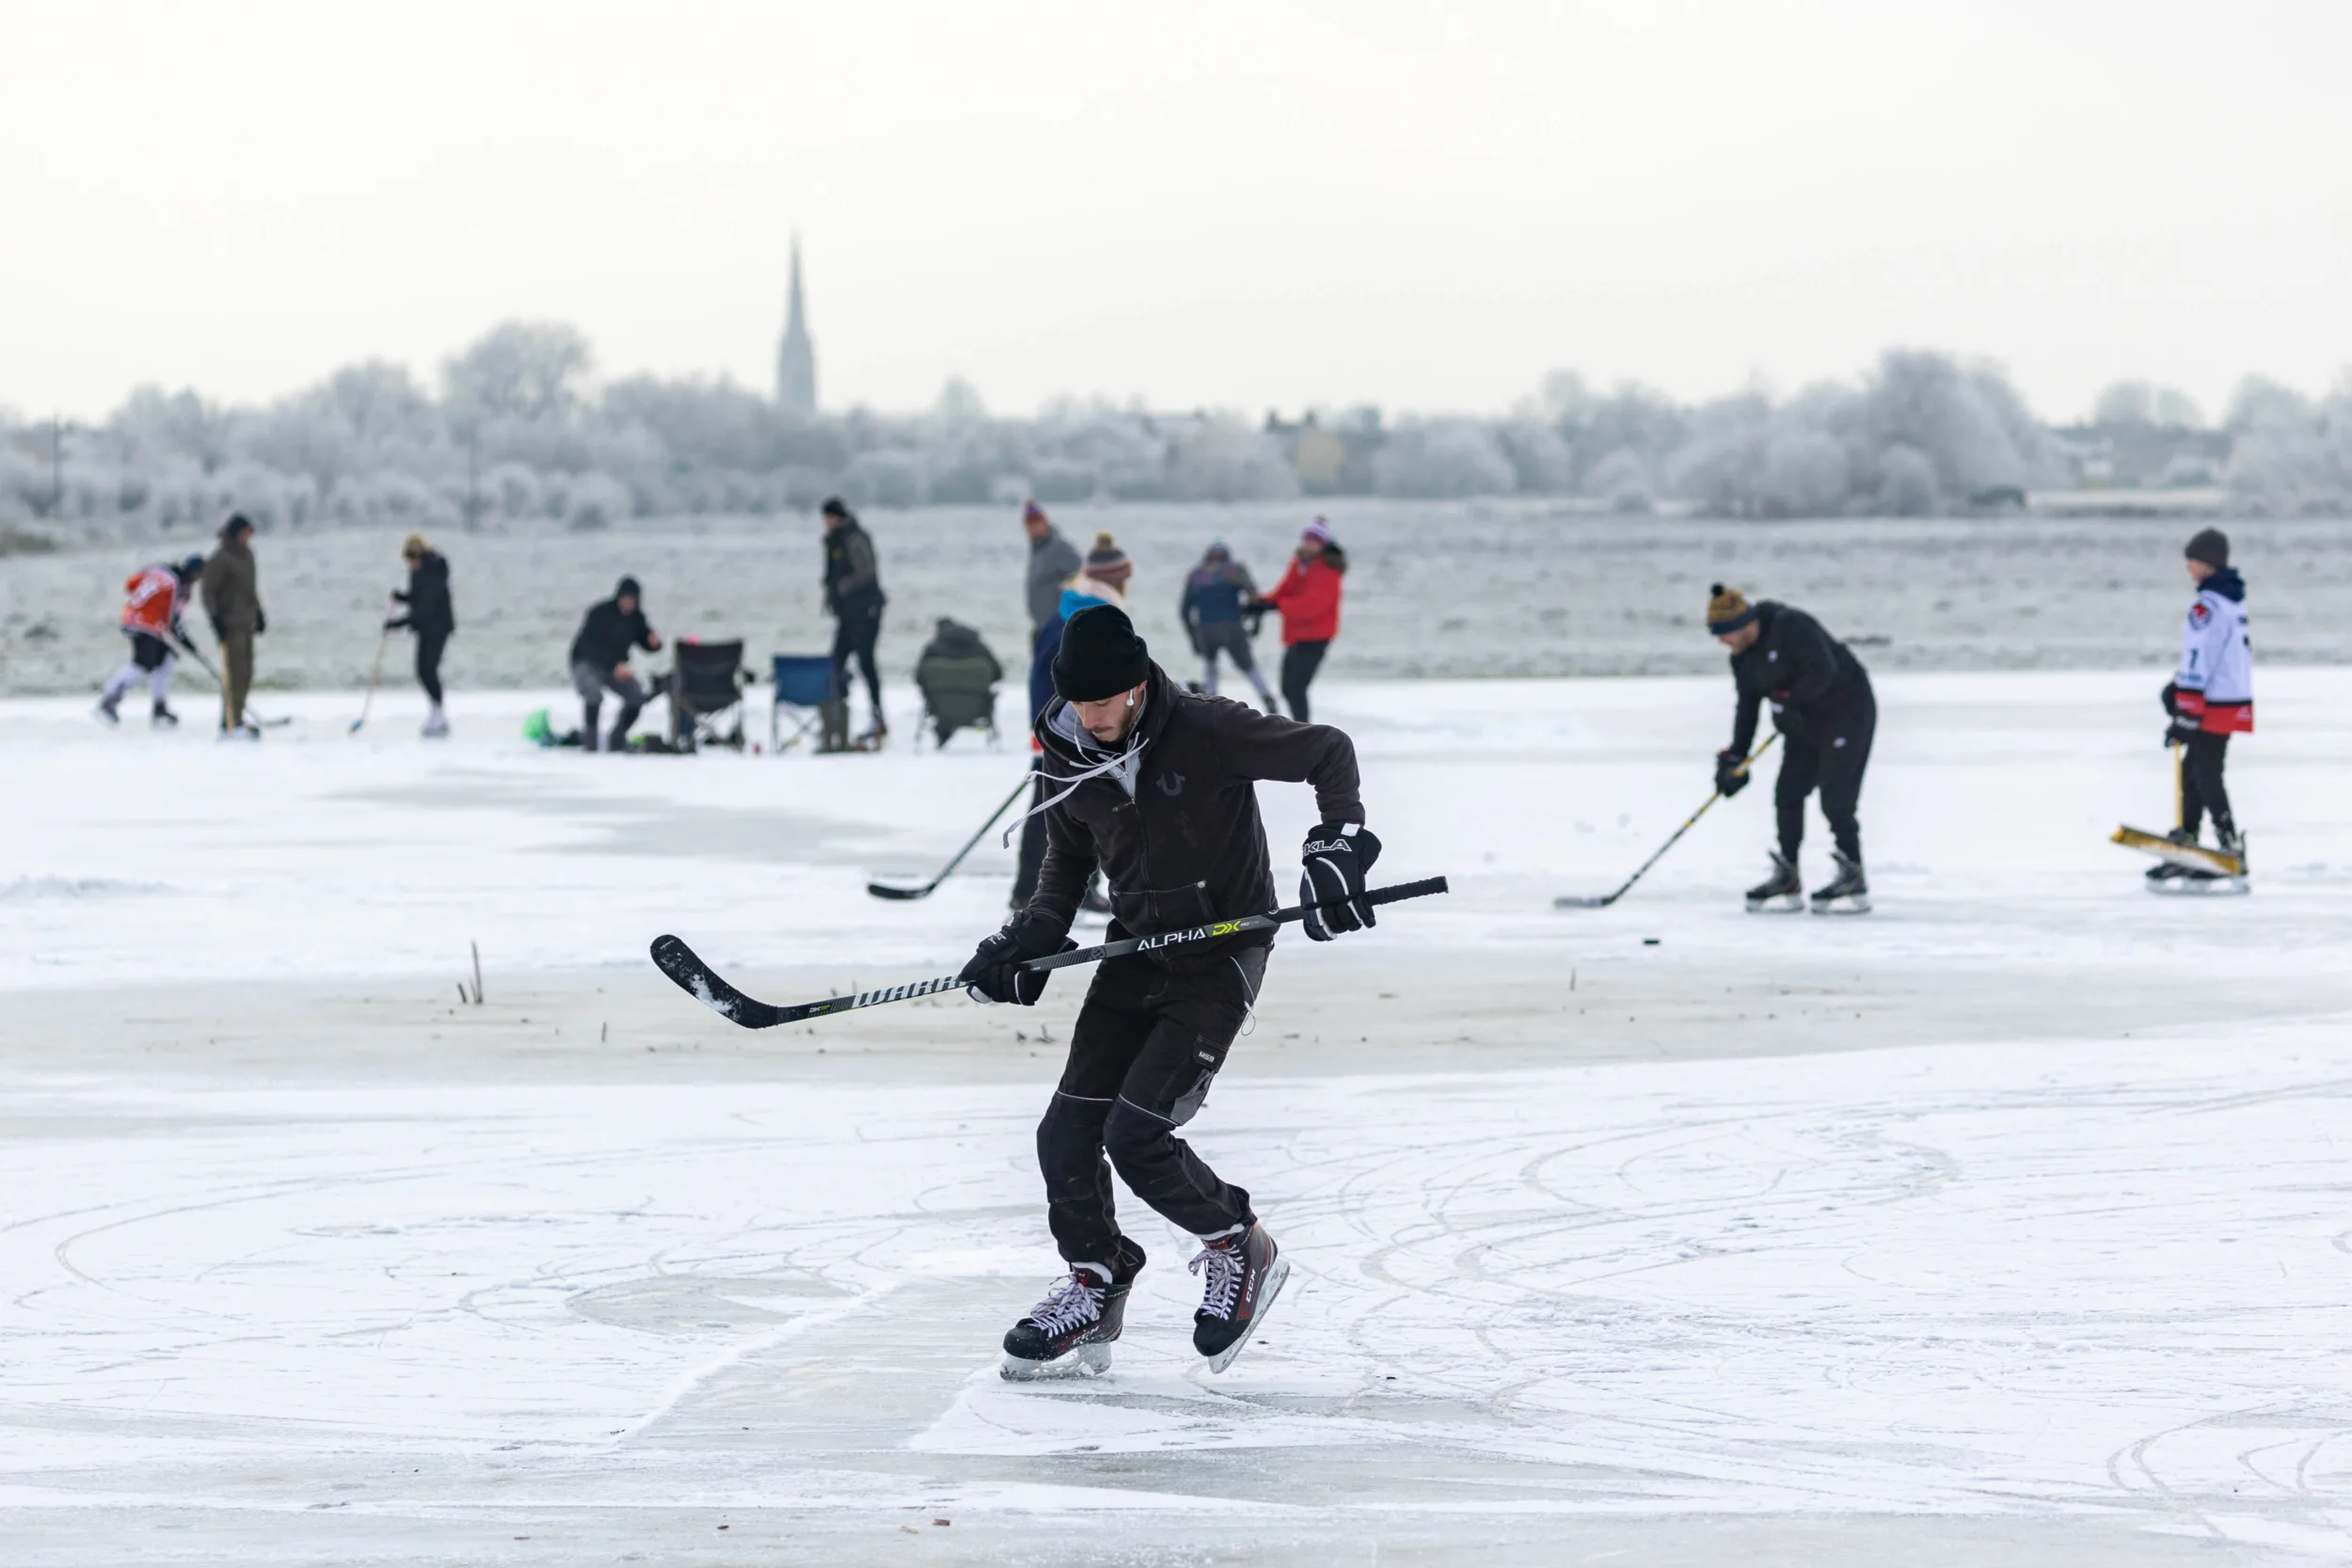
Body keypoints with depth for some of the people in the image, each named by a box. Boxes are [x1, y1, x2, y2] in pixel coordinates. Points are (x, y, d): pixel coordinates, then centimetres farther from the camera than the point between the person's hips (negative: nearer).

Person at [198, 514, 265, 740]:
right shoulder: (220, 559, -11)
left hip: (246, 623, 9)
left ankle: (231, 722, 13)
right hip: (230, 625, -9)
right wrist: (215, 619, -19)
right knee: (234, 673, -12)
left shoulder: (246, 555, 15)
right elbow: (208, 592, -12)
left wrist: (258, 614, 25)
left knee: (245, 673, 8)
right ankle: (233, 725, -13)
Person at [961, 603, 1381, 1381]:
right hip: (1136, 955, 6)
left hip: (1220, 959, -6)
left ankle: (1241, 1249, 10)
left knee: (1137, 1134, -15)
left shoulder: (1208, 731, -22)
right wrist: (1031, 937, 0)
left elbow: (1327, 752, -11)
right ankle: (1094, 1291, 20)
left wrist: (1338, 847, -23)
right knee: (1068, 1132, -1)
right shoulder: (1072, 755, -4)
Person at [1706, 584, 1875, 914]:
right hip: (1805, 723, 9)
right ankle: (1787, 881, 12)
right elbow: (1746, 707, 6)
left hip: (1847, 710, -9)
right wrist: (1734, 758, -1)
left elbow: (1824, 669, -30)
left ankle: (1853, 881, -10)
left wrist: (1790, 701, -30)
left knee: (1835, 797, -14)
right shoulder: (1742, 658, 4)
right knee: (1788, 795, 5)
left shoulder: (1791, 626, -23)